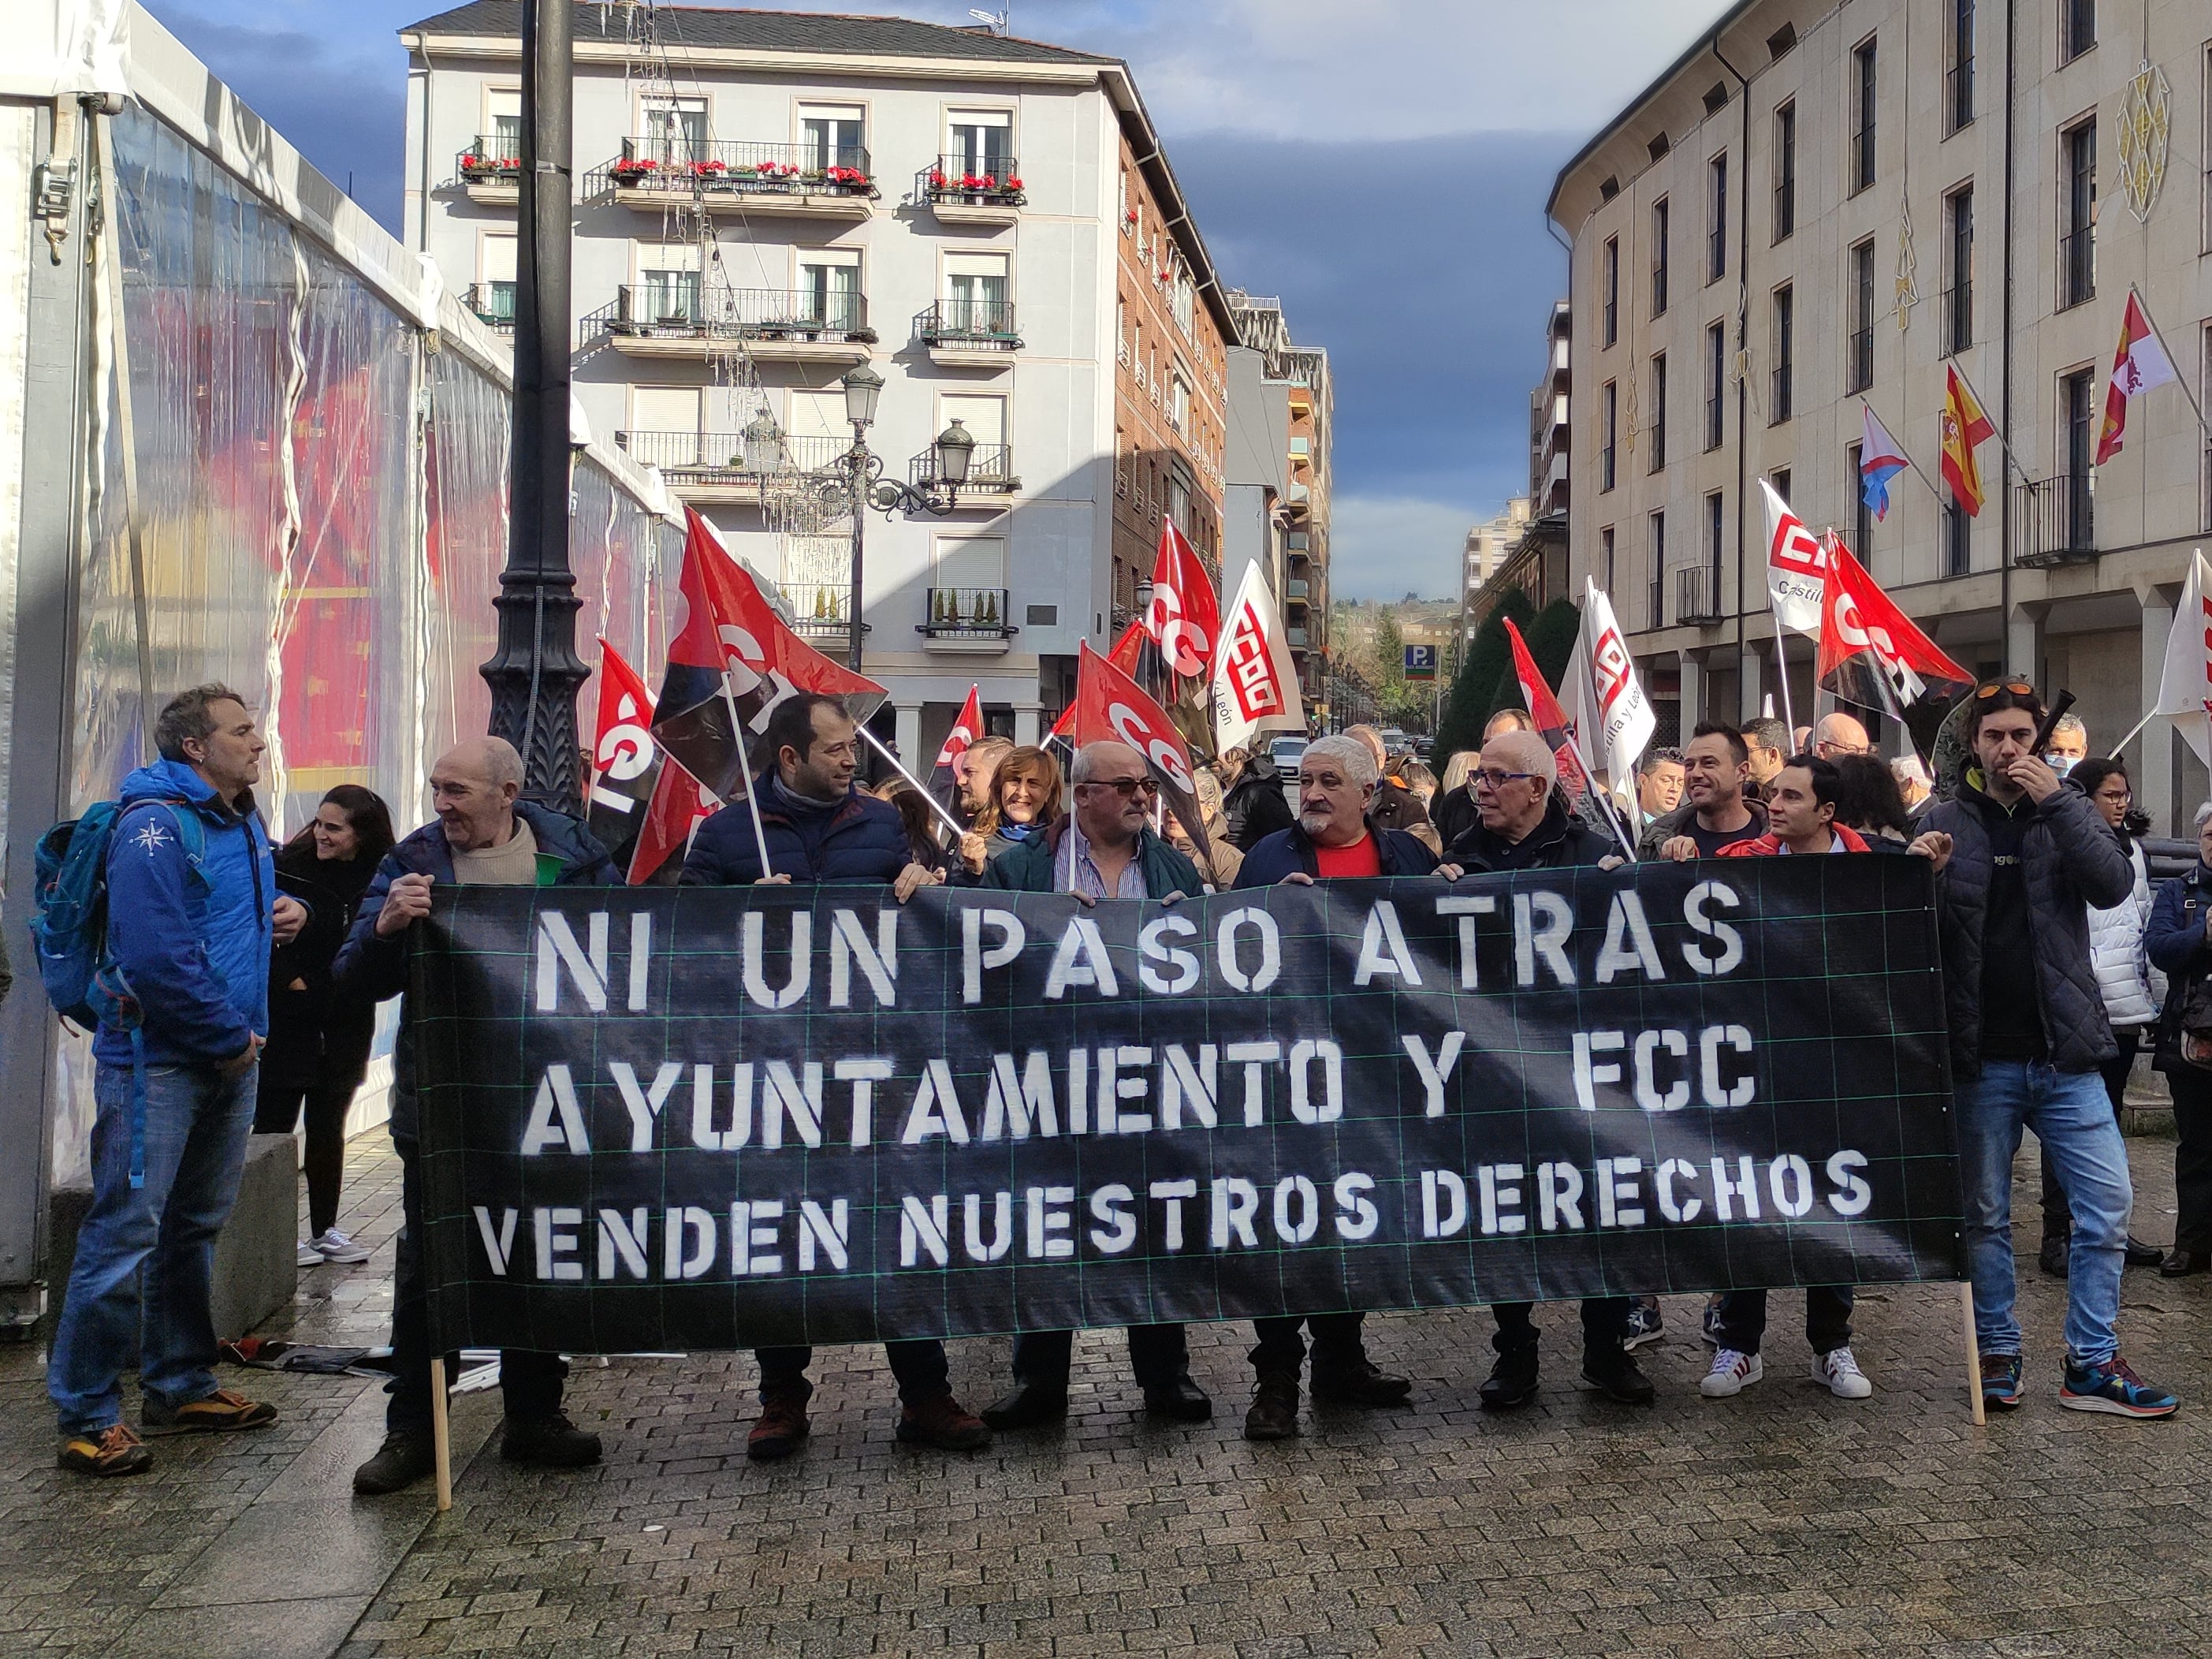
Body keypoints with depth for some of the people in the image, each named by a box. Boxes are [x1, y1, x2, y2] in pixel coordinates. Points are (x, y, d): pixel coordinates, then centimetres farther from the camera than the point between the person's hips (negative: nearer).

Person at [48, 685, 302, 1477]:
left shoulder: (244, 823, 12)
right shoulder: (156, 824, -16)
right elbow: (157, 956, -24)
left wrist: (286, 913, 7)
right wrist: (231, 1037, -17)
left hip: (230, 1058, 9)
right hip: (157, 1061, -9)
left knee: (195, 1227, 16)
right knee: (126, 1230, -7)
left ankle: (180, 1386, 27)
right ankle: (87, 1416, 0)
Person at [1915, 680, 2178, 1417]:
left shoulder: (2068, 810, 6)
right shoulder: (1943, 821, 3)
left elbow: (2114, 885, -11)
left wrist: (2055, 801, -17)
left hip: (2065, 1053, 1)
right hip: (1981, 1058, -1)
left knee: (2107, 1205, 0)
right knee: (1986, 1215, 8)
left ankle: (2092, 1363, 10)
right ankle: (1997, 1352, 20)